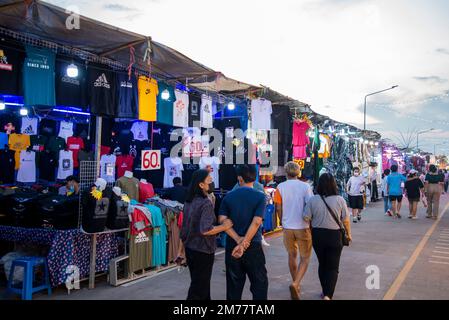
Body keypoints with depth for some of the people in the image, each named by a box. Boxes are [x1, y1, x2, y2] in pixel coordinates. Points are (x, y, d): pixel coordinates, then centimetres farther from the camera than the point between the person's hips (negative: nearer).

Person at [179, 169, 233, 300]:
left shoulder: (189, 201, 5)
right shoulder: (206, 203, -21)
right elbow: (205, 230, -30)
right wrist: (224, 226, -18)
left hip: (190, 248, 8)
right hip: (202, 250, -8)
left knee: (198, 282, 21)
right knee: (199, 286, 5)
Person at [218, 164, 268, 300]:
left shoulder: (228, 197, 1)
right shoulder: (260, 197, -7)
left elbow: (222, 220, -8)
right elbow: (256, 222, -17)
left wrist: (238, 240, -13)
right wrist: (244, 244, -17)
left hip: (232, 245, 3)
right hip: (253, 246, -3)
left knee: (234, 284, 13)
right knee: (259, 283, 8)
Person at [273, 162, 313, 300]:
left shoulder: (280, 187, -3)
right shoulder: (305, 186, -7)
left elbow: (278, 208, -1)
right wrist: (311, 223, 6)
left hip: (288, 227, 2)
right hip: (303, 227, -2)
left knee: (292, 256, 20)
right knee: (305, 258, 8)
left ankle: (296, 284, 32)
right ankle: (296, 284, -11)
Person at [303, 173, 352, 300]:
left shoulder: (313, 200, -8)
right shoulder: (340, 200, -10)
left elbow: (306, 218, -6)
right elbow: (346, 220, -4)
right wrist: (349, 233, 12)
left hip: (317, 235, 2)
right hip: (334, 236, -2)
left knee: (322, 264, 19)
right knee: (333, 267, 6)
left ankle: (325, 291, 31)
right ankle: (328, 295, -6)